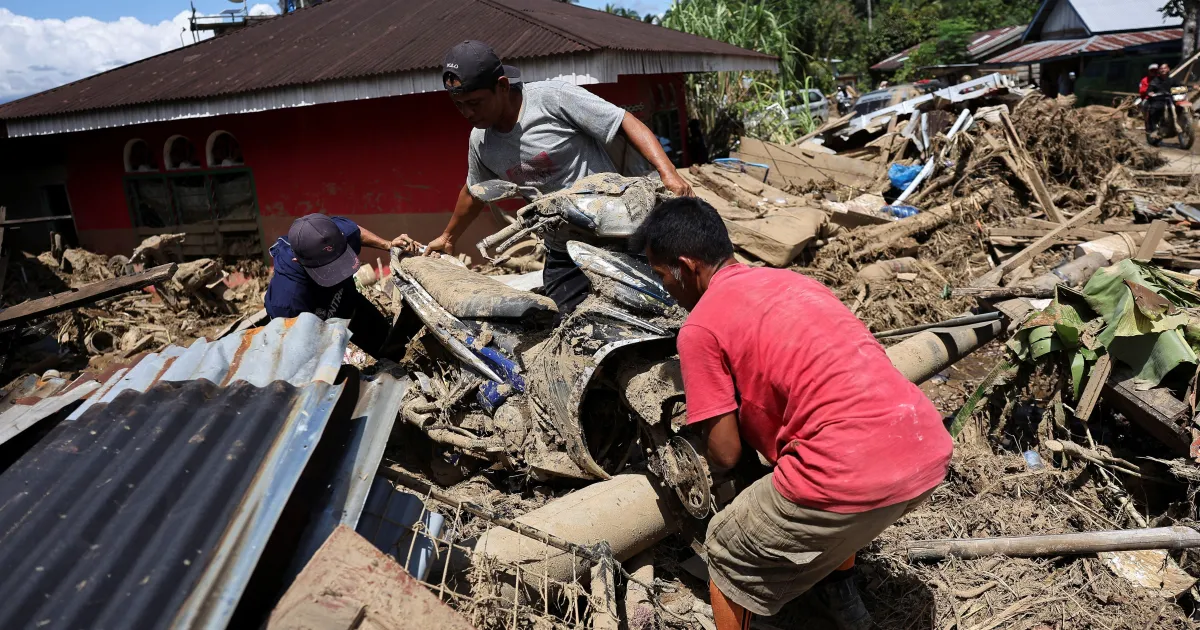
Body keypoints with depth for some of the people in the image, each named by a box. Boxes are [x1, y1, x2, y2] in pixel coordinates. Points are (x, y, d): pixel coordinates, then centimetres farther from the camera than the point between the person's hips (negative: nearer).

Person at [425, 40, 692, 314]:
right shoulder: (480, 142, 4)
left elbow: (627, 123, -17)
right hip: (562, 257, 5)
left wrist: (668, 173, -30)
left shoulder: (553, 98, -16)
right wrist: (448, 237, 37)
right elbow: (474, 193, 24)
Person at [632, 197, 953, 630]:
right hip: (930, 451, 8)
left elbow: (725, 454, 1)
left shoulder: (699, 328, -2)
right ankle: (841, 592, 54)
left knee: (728, 555, 17)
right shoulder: (789, 279, 20)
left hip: (856, 476, -8)